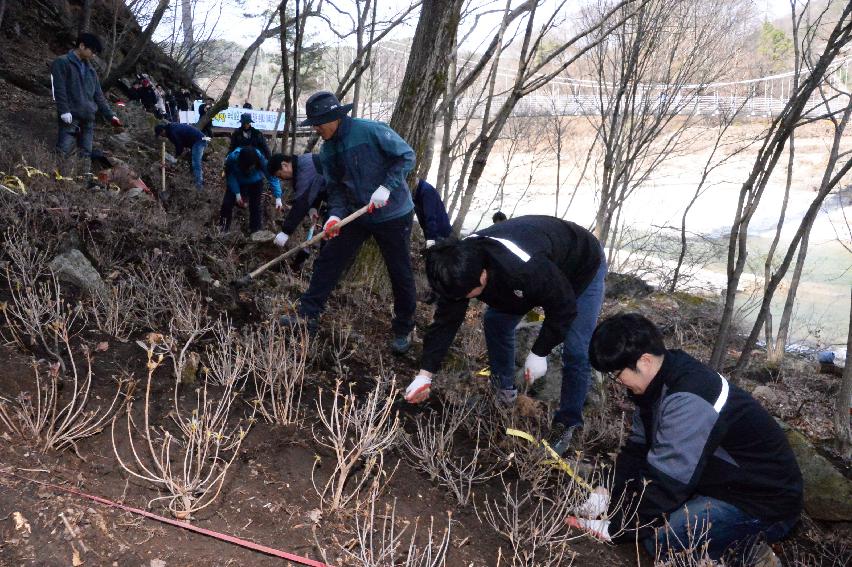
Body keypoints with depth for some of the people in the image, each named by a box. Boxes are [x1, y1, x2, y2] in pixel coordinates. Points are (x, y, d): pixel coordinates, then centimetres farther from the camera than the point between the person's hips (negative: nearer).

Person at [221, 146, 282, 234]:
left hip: (255, 183, 0)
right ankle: (223, 228, 16)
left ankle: (256, 231, 9)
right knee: (227, 202, -4)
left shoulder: (260, 158, -39)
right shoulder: (232, 158, -37)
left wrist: (278, 197, -46)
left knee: (255, 205, -8)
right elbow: (230, 177, -21)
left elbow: (272, 176, -38)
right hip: (237, 182, 1)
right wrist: (237, 193, -25)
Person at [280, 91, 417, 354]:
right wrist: (336, 214, -11)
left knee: (400, 273, 5)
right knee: (327, 261, 3)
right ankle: (308, 315, 15)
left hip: (393, 215, -6)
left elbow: (407, 156, -17)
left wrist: (387, 187, -25)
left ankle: (404, 330, 22)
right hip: (356, 214, 6)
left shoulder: (372, 131, -20)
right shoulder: (327, 151, 0)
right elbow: (335, 186, 6)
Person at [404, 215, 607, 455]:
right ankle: (505, 389, 25)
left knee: (575, 352, -11)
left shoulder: (527, 268, -47)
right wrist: (424, 374, -18)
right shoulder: (461, 265, -25)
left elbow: (563, 309, -31)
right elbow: (446, 319, -16)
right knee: (495, 321, 3)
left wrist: (539, 352, -22)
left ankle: (567, 422, 11)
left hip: (582, 268, -6)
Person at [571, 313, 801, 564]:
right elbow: (638, 446, 6)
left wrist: (616, 528, -17)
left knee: (660, 538, -24)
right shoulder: (663, 380, -3)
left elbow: (665, 481, -28)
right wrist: (610, 495, -5)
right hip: (726, 480, 9)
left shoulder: (688, 402, -31)